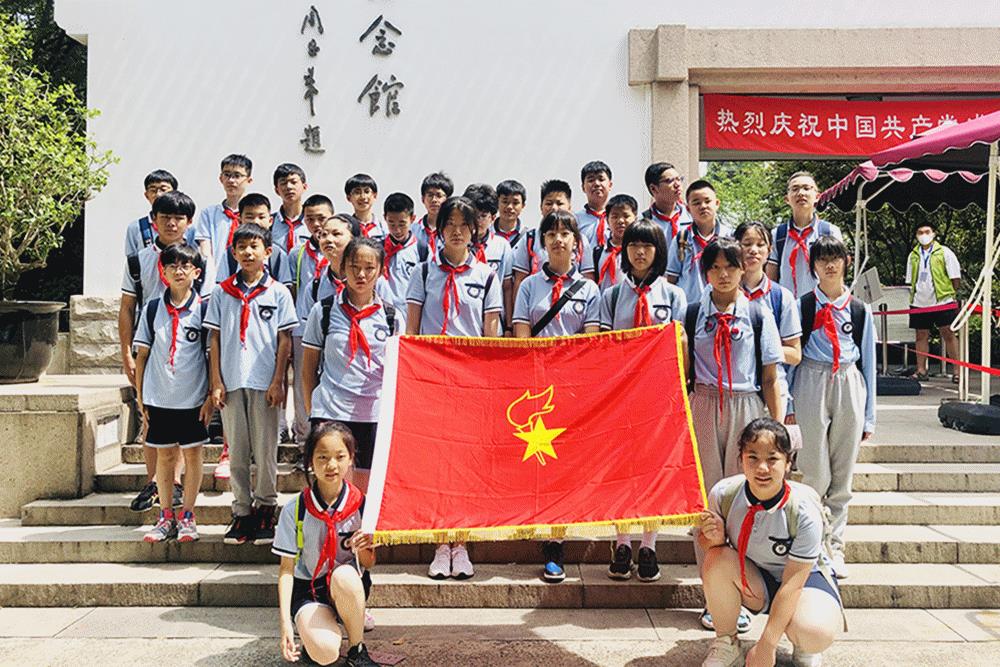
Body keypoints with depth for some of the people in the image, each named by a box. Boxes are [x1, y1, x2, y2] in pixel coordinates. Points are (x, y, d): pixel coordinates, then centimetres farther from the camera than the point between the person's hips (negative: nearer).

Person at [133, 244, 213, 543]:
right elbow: (142, 355, 7)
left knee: (192, 454, 5)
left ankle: (187, 517, 17)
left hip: (193, 397, -2)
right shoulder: (152, 308, 4)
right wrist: (140, 397, 4)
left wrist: (211, 396, -6)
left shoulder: (204, 309, -3)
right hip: (159, 397, 2)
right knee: (164, 455, 9)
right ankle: (166, 517, 20)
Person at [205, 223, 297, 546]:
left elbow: (284, 340, 1)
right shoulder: (222, 292, 8)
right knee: (236, 451, 8)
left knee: (265, 450, 4)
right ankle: (242, 512, 17)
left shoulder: (278, 292, 3)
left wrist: (278, 382, -6)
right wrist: (216, 382, 0)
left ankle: (265, 511, 14)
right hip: (231, 382, 2)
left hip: (264, 383, -2)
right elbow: (214, 339, 8)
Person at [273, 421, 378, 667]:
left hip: (350, 585, 1)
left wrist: (363, 549, -24)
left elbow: (369, 564, 1)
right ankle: (309, 627, 8)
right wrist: (285, 621, -15)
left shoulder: (361, 505, -8)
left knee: (344, 576, -37)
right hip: (308, 588, -1)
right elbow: (286, 568, -6)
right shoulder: (295, 510, -10)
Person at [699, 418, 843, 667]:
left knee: (816, 632, -34)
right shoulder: (723, 494, -21)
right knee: (717, 559, -30)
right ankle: (726, 644, -5)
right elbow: (706, 540, -2)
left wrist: (766, 646, -24)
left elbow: (792, 581, -24)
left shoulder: (805, 511, -27)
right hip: (752, 578, 3)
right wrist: (715, 539, -30)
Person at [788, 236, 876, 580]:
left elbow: (868, 361, 12)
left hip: (849, 387, 3)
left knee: (842, 475, 6)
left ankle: (834, 547, 16)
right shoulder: (803, 306, 4)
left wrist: (869, 416, 10)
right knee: (816, 474, -4)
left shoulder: (860, 310, 9)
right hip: (812, 385, -2)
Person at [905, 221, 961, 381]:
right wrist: (913, 296, 10)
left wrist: (953, 294, -2)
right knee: (921, 336, 8)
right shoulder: (913, 255, 12)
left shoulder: (944, 252, 0)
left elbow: (955, 277, 1)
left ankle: (957, 370, 2)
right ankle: (921, 370, 15)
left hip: (943, 302, -4)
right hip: (919, 303, 4)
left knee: (948, 334, -2)